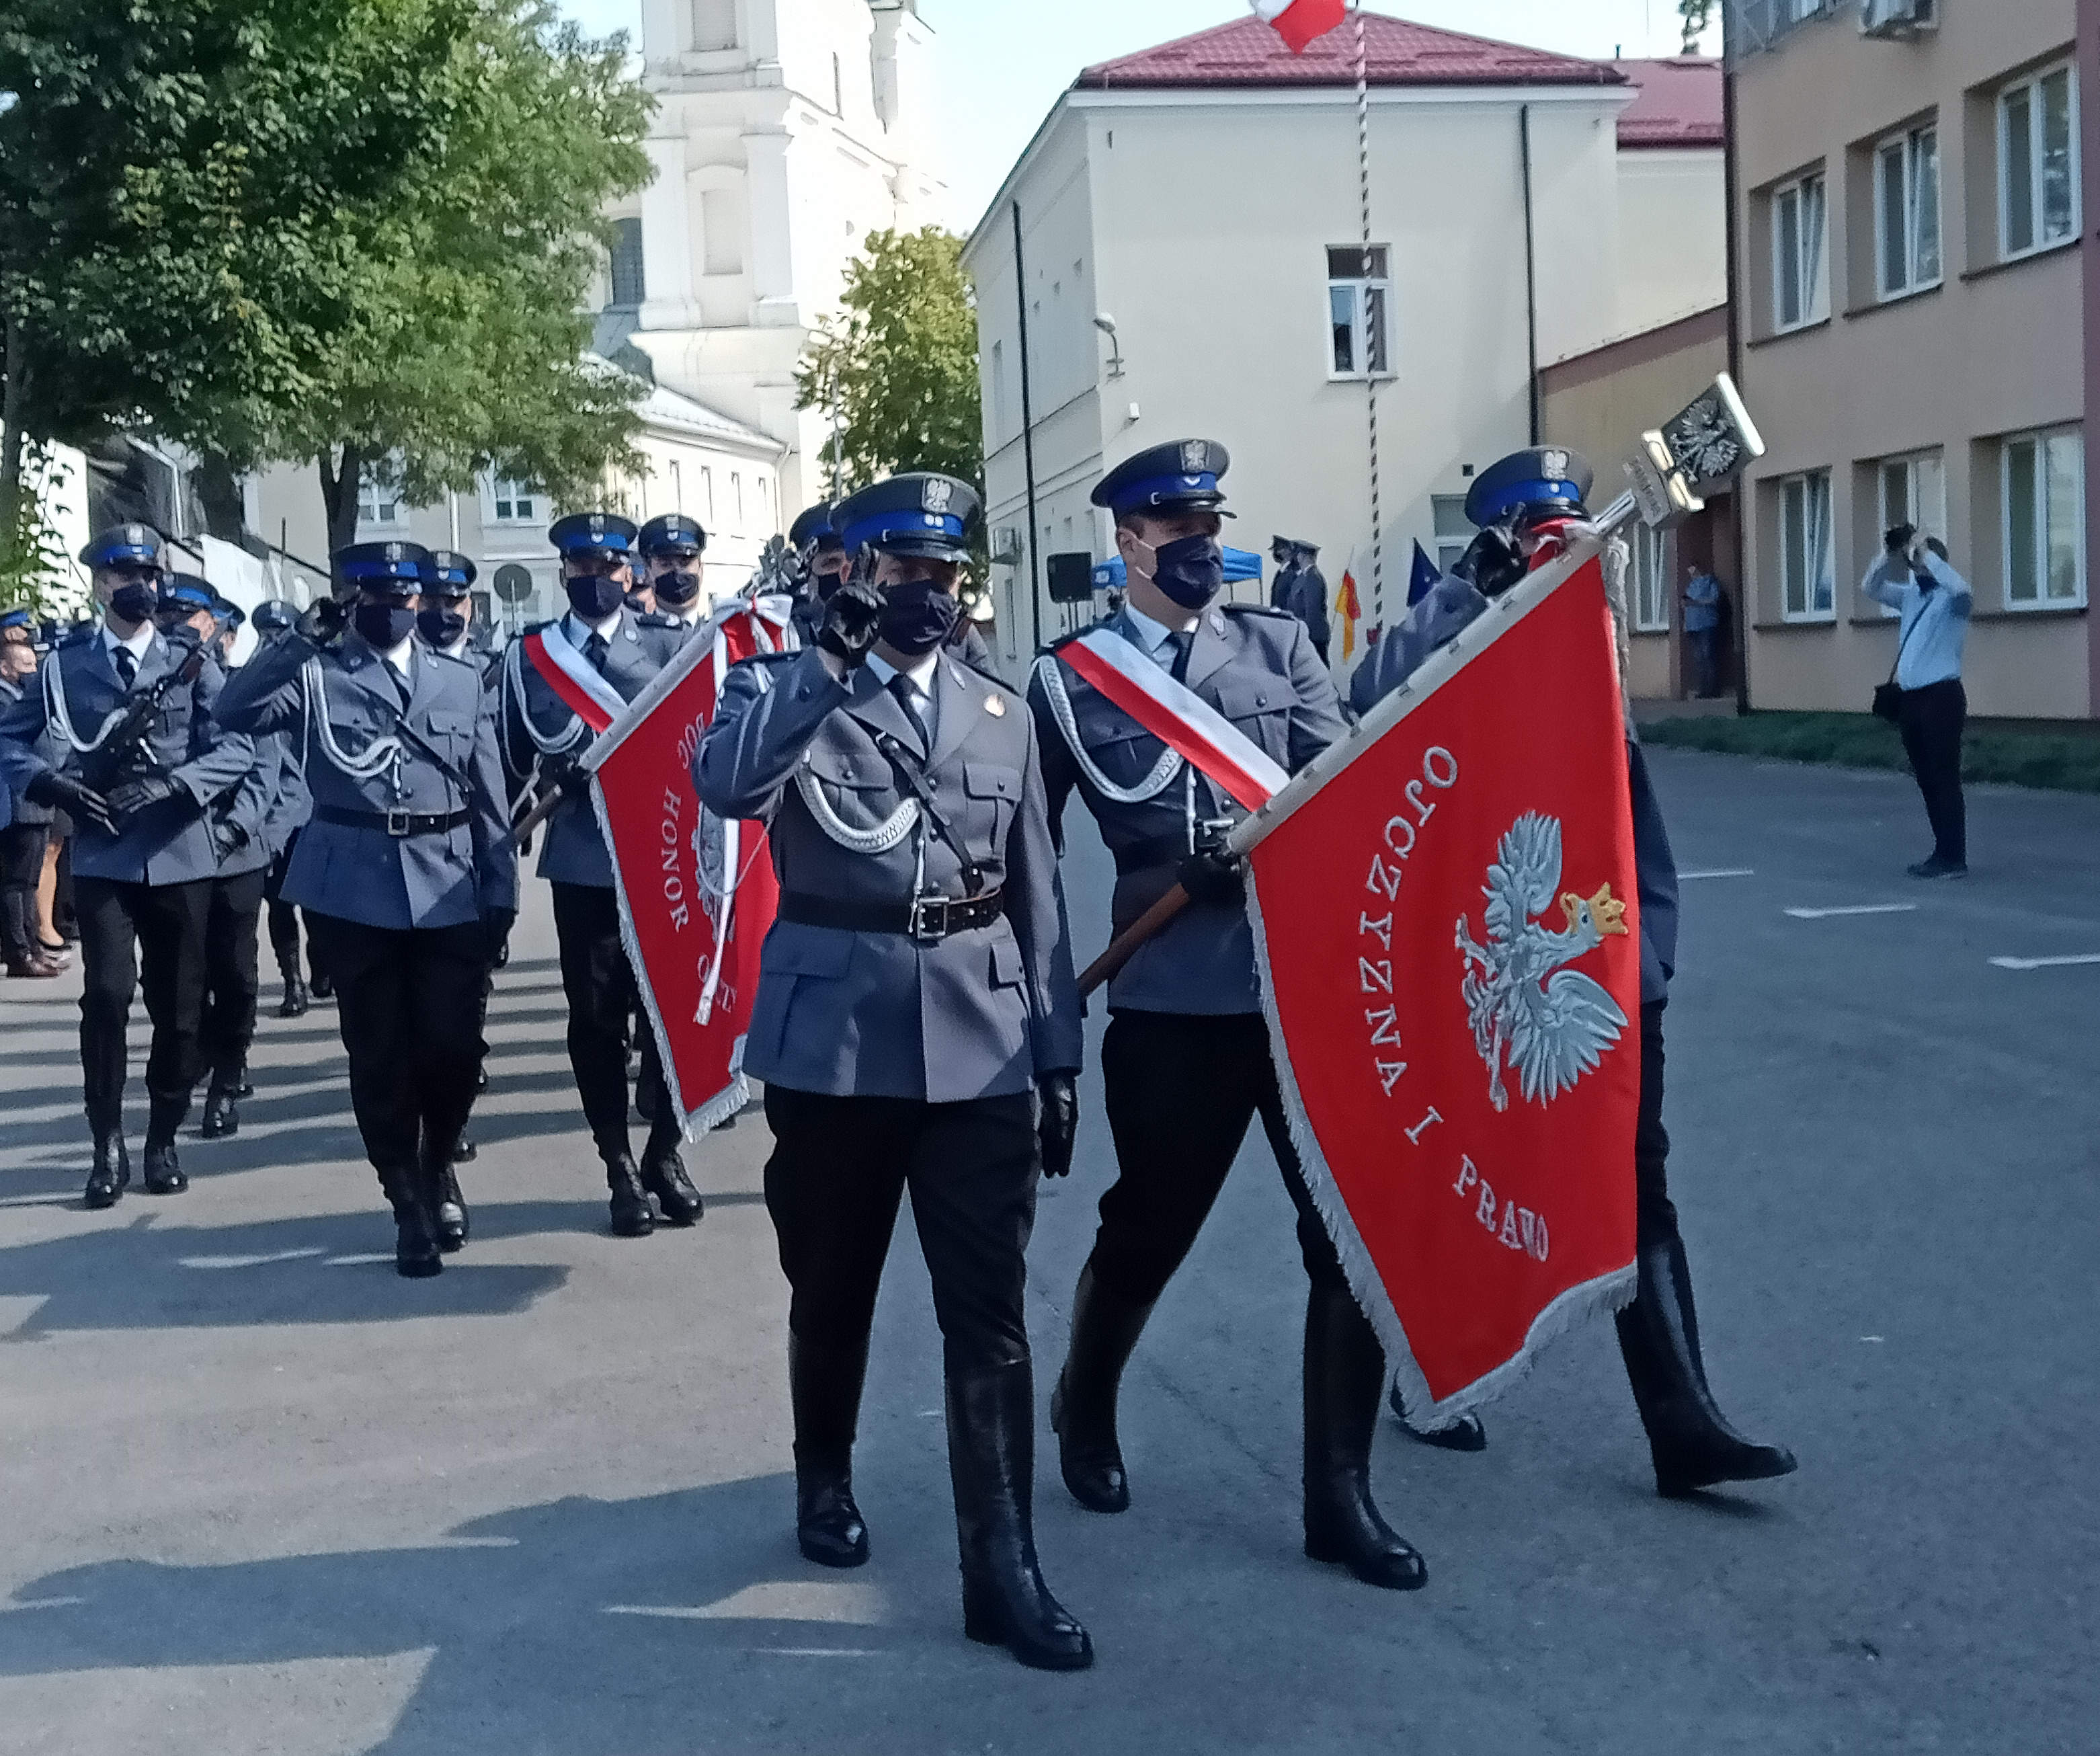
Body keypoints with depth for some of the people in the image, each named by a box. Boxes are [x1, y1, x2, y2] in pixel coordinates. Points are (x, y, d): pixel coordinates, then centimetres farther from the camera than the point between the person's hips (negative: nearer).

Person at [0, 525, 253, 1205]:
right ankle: (108, 1143, 2)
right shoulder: (66, 665, 6)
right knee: (107, 995, -11)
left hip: (180, 854, 1)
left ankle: (163, 1138, 21)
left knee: (180, 1004, 6)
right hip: (102, 855, -1)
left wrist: (171, 784, -19)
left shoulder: (192, 662, 5)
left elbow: (237, 747, -5)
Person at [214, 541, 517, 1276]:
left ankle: (437, 1166, 30)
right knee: (378, 1052, 4)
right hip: (355, 890, -1)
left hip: (449, 891, 1)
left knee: (455, 1046, 0)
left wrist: (501, 891, 4)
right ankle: (410, 1207, 18)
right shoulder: (316, 676, 6)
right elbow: (235, 713, -11)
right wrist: (301, 638, -14)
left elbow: (489, 795, 10)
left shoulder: (461, 680, 12)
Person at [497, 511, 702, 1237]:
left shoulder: (670, 645, 5)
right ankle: (620, 1169, 15)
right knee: (597, 1018, 3)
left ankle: (665, 1155, 21)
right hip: (582, 859, 0)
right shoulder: (529, 654, 7)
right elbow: (514, 757, 8)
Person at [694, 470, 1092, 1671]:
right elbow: (726, 787, -21)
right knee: (833, 1289, 14)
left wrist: (1057, 1054, 7)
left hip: (980, 1040, 2)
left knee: (990, 1313, -2)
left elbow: (1037, 891, 11)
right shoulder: (785, 687, 2)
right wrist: (834, 656, -23)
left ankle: (1003, 1569, 4)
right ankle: (826, 1477, 39)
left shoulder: (1002, 711, 11)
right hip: (836, 1032, -1)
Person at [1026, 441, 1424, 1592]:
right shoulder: (1069, 679, 3)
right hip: (1174, 1006, -2)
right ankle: (1084, 1409, 43)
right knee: (1146, 1232, 13)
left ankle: (1339, 1495, 16)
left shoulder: (1279, 645, 10)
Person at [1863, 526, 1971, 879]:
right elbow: (1871, 588, 20)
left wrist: (1927, 553, -20)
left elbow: (1963, 590, -28)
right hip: (1910, 697, 8)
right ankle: (1942, 851, 19)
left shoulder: (1951, 599, -6)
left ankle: (1955, 859, -5)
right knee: (1926, 780, 11)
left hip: (1941, 696, -8)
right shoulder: (1911, 596, 16)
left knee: (1945, 779, -7)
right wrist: (1887, 556, 3)